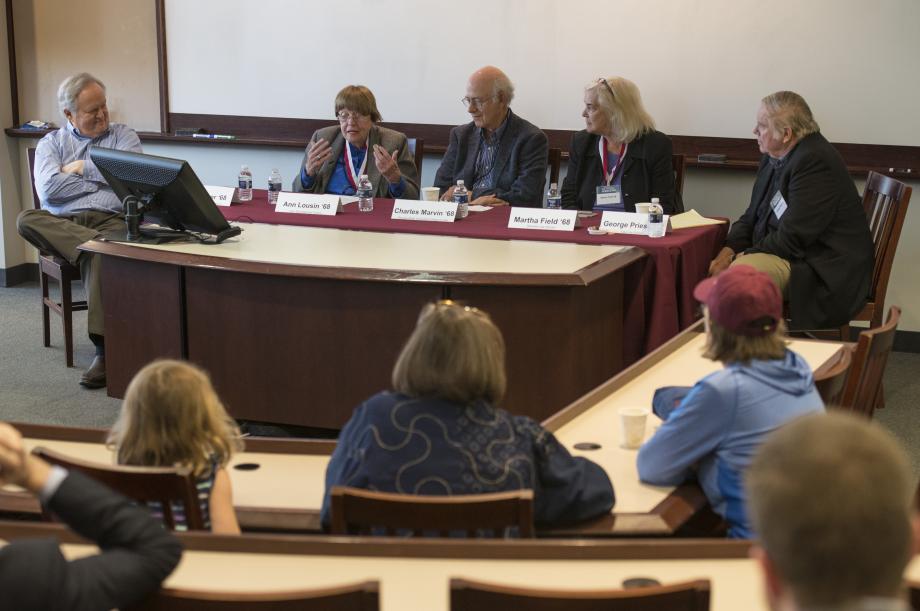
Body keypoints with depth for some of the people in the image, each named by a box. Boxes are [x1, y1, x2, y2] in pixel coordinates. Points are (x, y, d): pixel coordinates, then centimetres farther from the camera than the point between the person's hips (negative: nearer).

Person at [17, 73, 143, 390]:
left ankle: (105, 349, -39)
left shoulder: (123, 135, 17)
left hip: (111, 221, -2)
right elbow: (49, 189, -3)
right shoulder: (51, 143, 17)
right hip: (61, 225, 2)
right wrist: (103, 178, 1)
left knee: (96, 257, -37)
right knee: (27, 220, -31)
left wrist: (81, 168, 4)